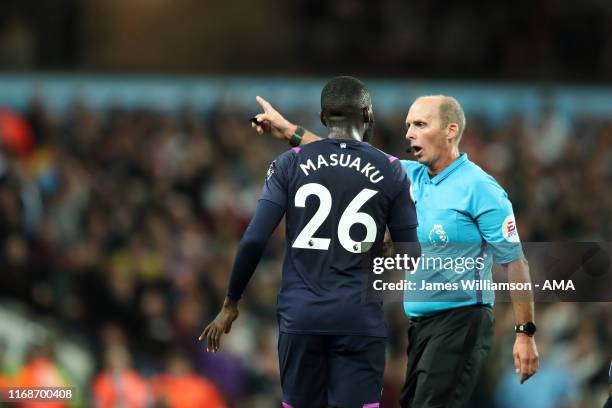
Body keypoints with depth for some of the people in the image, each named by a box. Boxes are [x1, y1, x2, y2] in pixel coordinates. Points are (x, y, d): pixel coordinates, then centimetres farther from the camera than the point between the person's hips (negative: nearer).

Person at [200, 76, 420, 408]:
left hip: (301, 315, 1)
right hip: (360, 319, -1)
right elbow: (410, 254, 4)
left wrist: (230, 305, 8)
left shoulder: (290, 164, 4)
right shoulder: (390, 172, 3)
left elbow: (254, 240, -2)